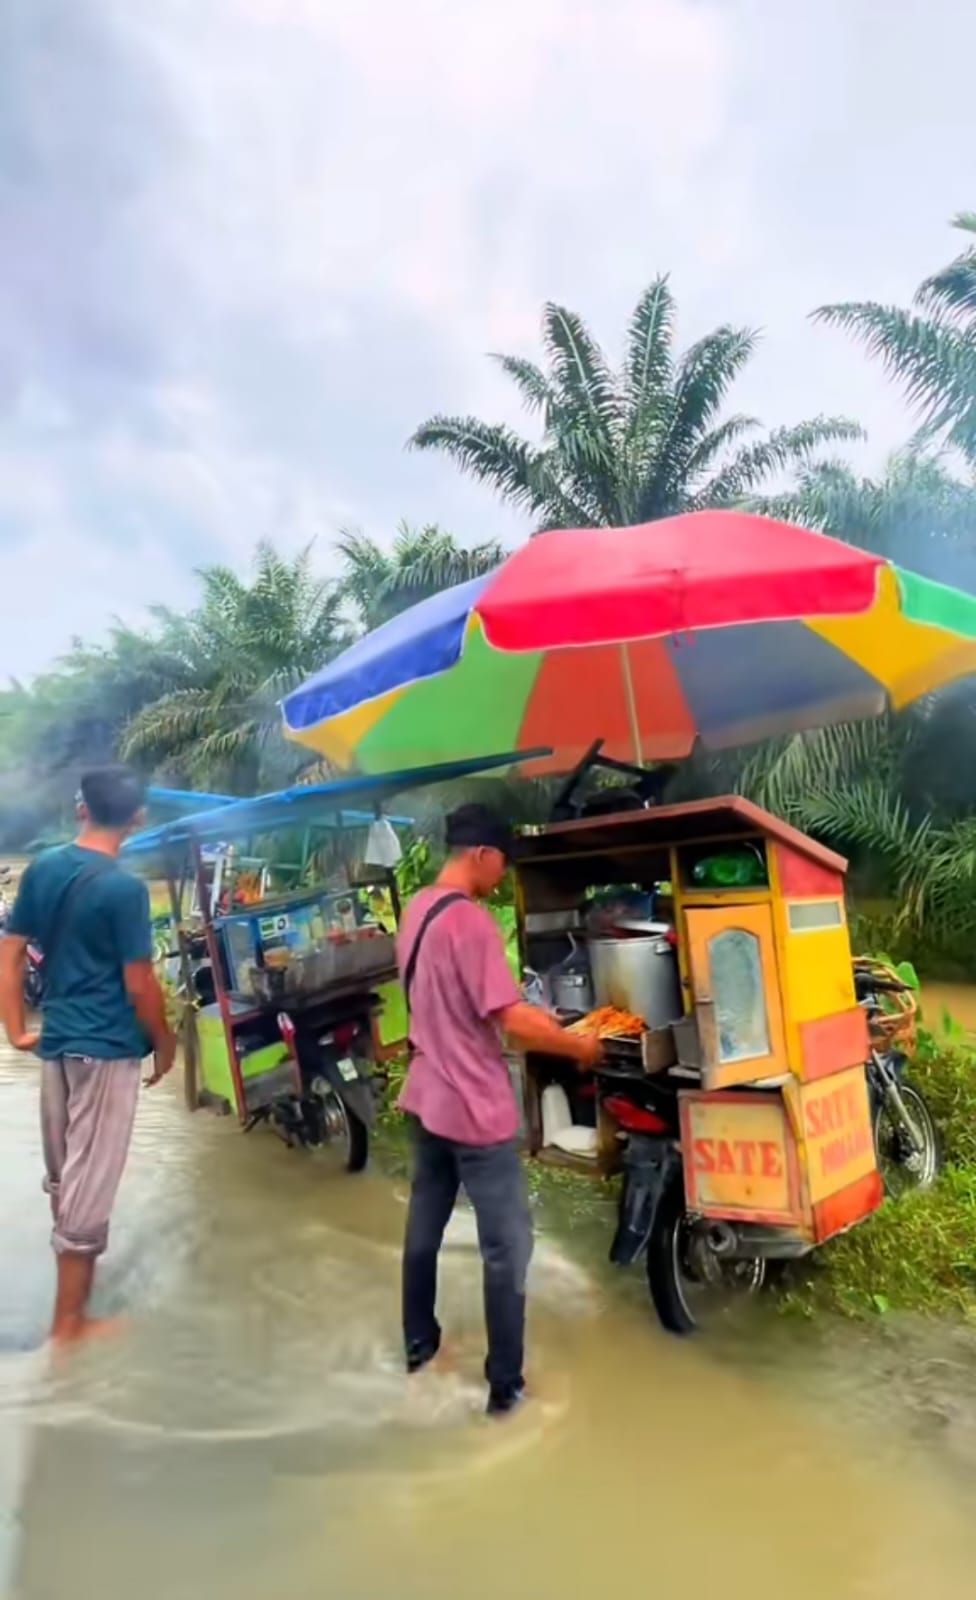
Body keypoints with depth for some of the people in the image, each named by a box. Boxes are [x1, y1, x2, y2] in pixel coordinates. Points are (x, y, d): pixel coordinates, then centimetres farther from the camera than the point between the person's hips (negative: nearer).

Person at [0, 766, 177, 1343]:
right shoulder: (125, 888, -18)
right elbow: (139, 984, -16)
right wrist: (166, 1042, -1)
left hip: (56, 1040, 7)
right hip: (107, 1048, -7)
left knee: (62, 1173, 20)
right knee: (90, 1181, 3)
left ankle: (74, 1270, 37)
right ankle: (70, 1321, 14)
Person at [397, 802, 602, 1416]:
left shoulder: (417, 911, 5)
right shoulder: (470, 921, -24)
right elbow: (513, 1023, -24)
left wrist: (537, 1017, 13)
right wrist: (580, 1047, -9)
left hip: (427, 1099, 9)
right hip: (476, 1111, -9)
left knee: (424, 1226, 23)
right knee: (508, 1247, 6)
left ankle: (419, 1343, 40)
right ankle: (506, 1385, 17)